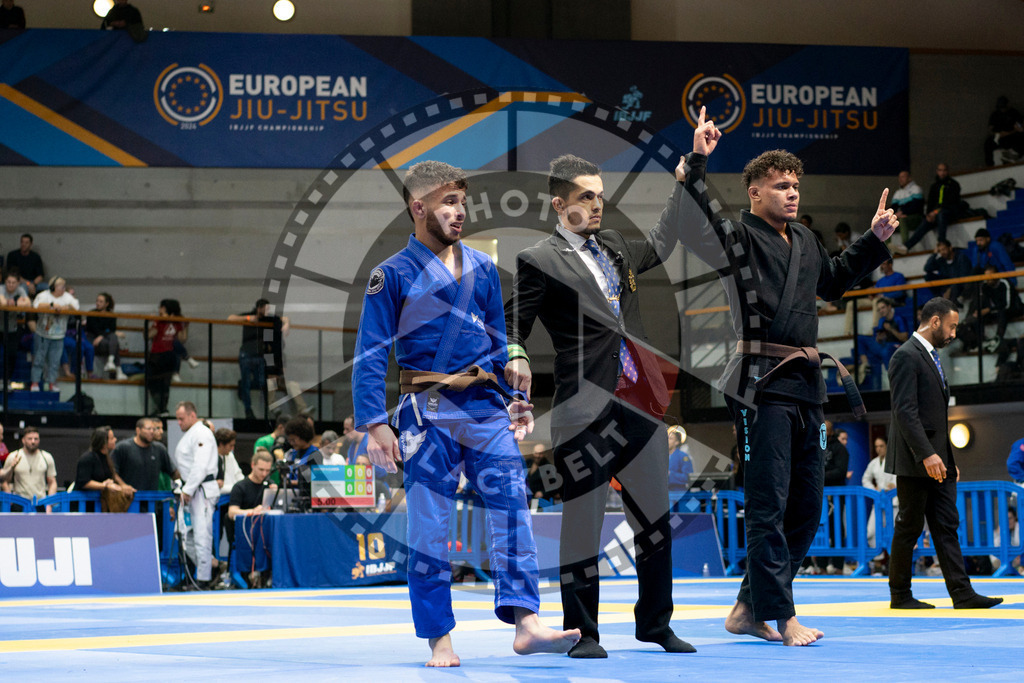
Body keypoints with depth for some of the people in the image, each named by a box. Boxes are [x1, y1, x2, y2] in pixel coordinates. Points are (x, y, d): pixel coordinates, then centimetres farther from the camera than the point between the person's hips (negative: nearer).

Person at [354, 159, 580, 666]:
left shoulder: (482, 268, 11)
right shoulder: (392, 276, -2)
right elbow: (370, 355, -3)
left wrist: (516, 398, 13)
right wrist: (375, 425, -9)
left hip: (484, 405, 4)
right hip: (427, 414, -4)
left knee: (512, 505, -10)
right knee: (429, 526, 0)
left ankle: (525, 623, -13)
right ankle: (439, 640, 9)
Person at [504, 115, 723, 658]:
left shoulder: (615, 248, 19)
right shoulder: (539, 261, 0)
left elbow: (661, 244, 34)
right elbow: (513, 323, -2)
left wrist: (692, 167, 34)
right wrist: (515, 358, -25)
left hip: (638, 402, 7)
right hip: (584, 405, -7)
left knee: (654, 516, 10)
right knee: (583, 519, -4)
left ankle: (654, 621, 22)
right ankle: (581, 631, 6)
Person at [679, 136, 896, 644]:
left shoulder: (804, 243, 18)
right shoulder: (736, 238, -5)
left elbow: (833, 280, 36)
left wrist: (874, 240, 30)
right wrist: (695, 163, -28)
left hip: (804, 386, 8)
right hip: (762, 386, -8)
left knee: (806, 508, 11)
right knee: (768, 506, -7)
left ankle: (749, 609, 20)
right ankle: (781, 617, -4)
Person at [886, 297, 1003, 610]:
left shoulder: (931, 358, 19)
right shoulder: (906, 356, -12)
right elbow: (905, 411, -20)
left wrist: (949, 459, 19)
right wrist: (926, 455, -26)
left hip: (937, 462, 9)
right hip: (914, 464, -9)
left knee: (947, 527, 3)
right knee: (909, 528, -1)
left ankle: (962, 593, -1)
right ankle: (900, 595, 7)